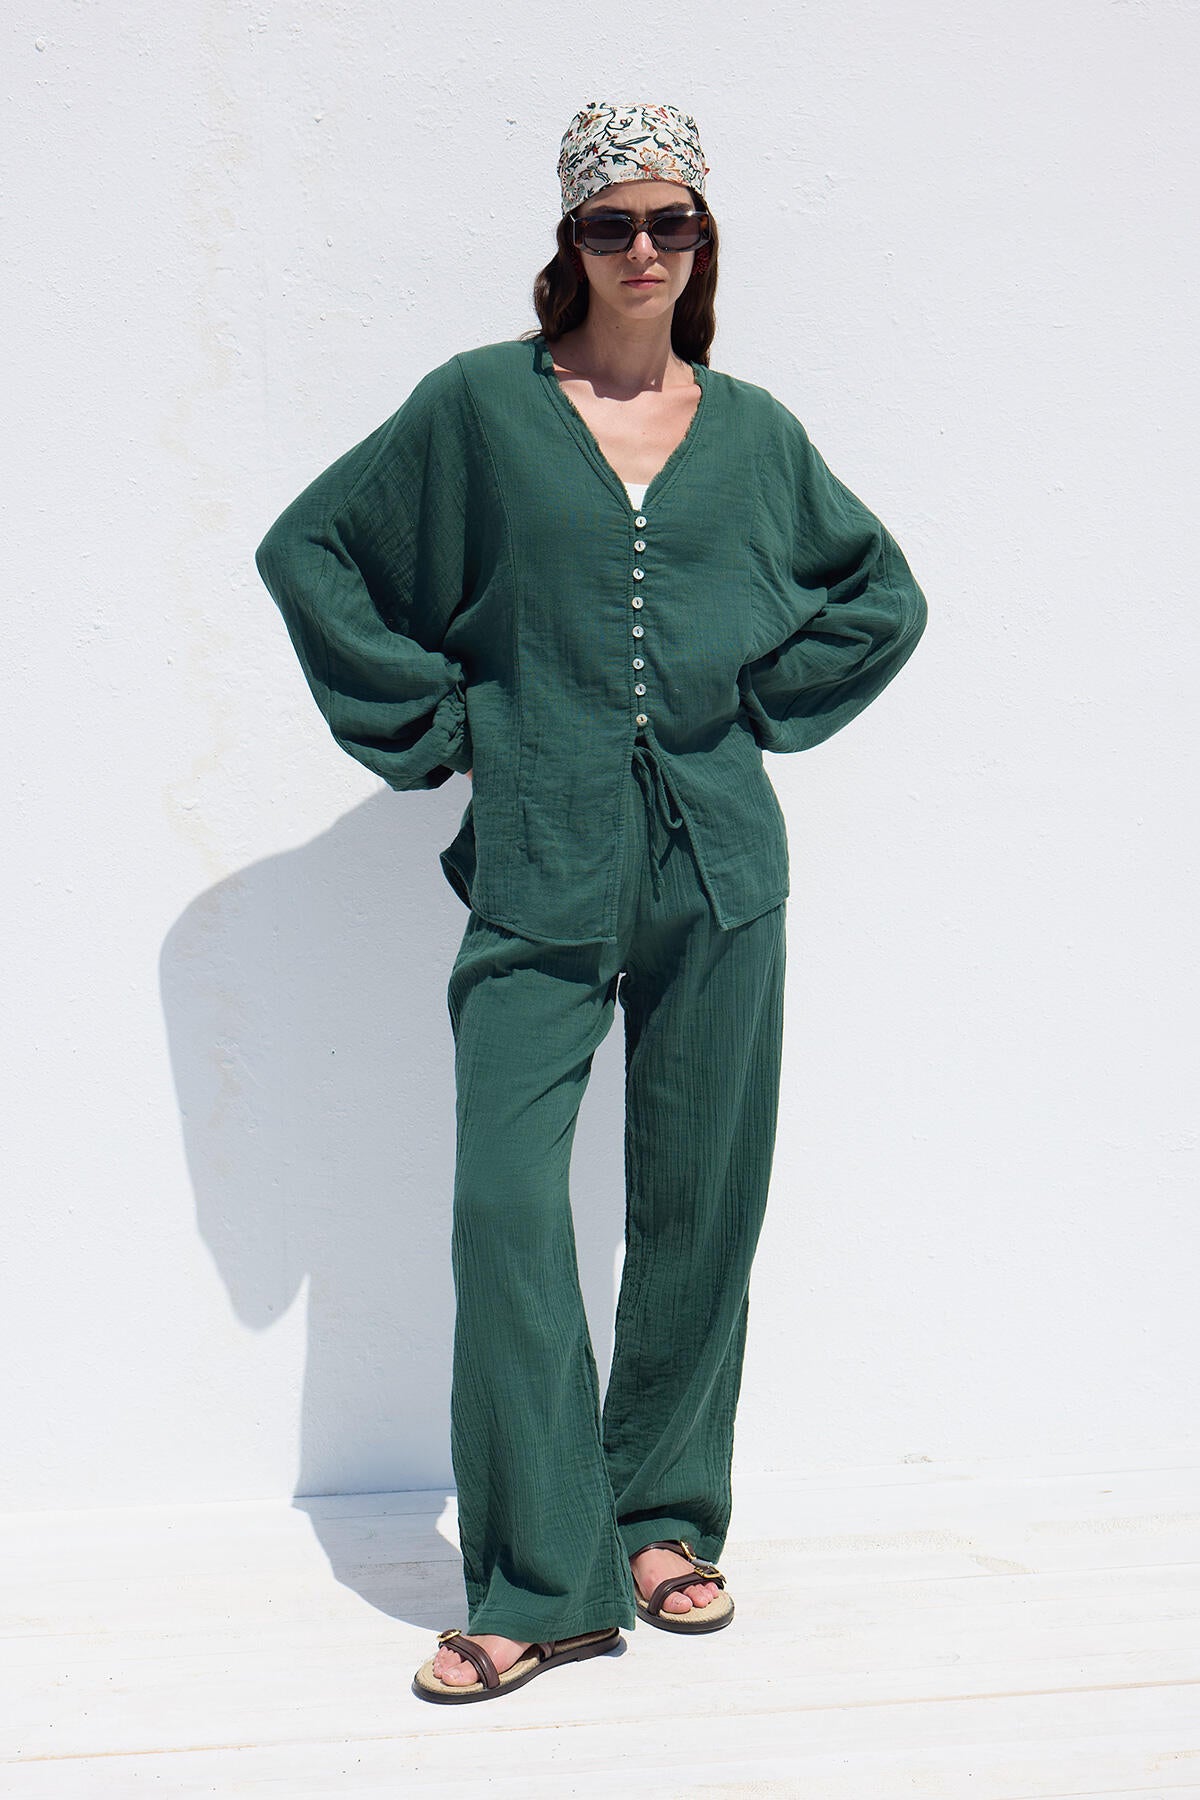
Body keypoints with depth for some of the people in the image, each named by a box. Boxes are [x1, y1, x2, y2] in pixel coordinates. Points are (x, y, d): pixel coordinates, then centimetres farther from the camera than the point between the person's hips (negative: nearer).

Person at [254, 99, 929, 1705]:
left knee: (698, 1206, 8)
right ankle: (540, 1584, 1)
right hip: (539, 869, -2)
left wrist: (768, 701, 9)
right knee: (507, 1208, -9)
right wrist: (425, 722, 1)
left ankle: (664, 1521, 25)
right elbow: (310, 549, 7)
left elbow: (882, 597, 22)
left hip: (717, 865, 2)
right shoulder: (480, 405, 4)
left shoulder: (754, 430, 11)